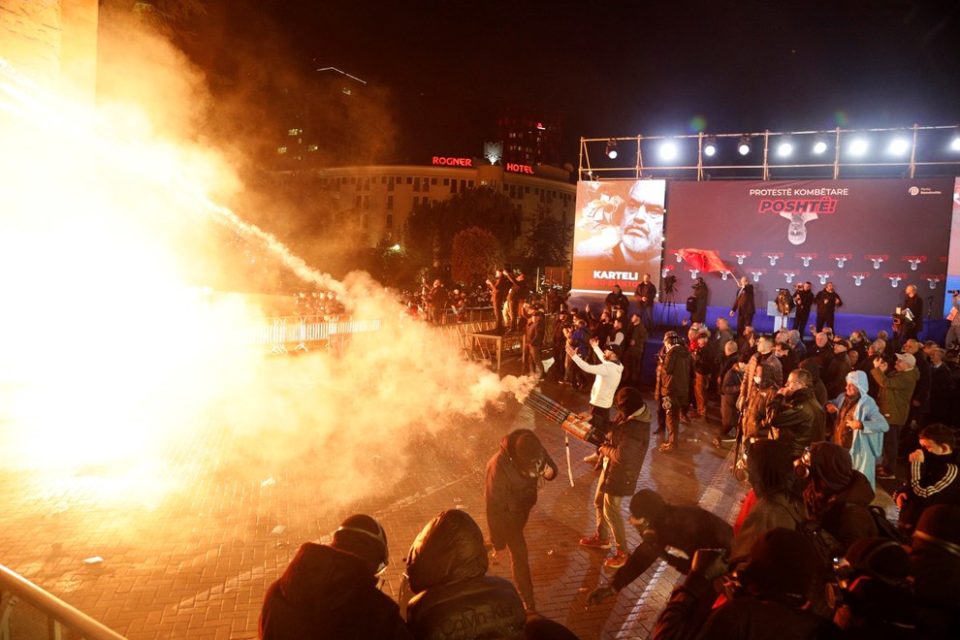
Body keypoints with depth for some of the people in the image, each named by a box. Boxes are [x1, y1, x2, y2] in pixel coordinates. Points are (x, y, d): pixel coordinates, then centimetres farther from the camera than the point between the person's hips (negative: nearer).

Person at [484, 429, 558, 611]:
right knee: (520, 555, -3)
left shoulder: (535, 450, -26)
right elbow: (495, 506, -30)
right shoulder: (499, 466, -41)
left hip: (525, 504, 6)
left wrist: (550, 472, -31)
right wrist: (497, 542, -21)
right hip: (507, 511, -6)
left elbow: (550, 464, -4)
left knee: (516, 537, 33)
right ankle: (528, 601, 15)